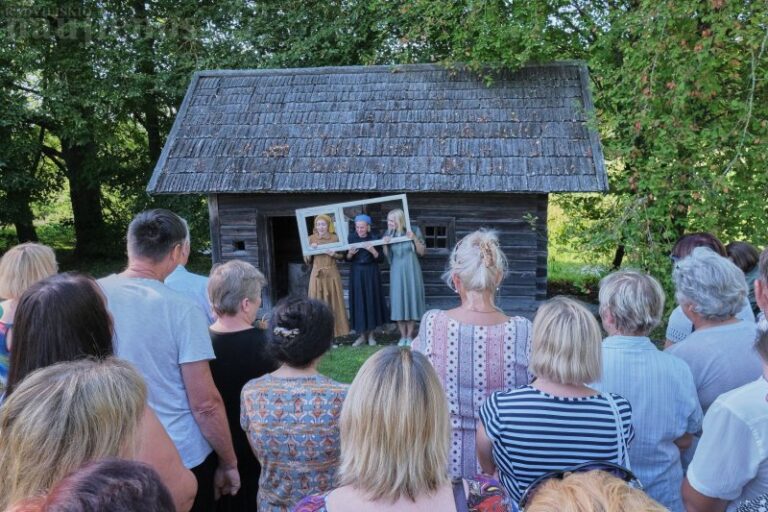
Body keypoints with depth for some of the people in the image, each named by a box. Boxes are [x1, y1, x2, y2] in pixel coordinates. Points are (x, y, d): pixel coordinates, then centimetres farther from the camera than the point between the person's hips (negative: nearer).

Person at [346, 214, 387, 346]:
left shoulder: (373, 238, -4)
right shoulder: (351, 237, -1)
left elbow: (379, 258, -5)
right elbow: (347, 259, 3)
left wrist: (372, 250, -23)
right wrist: (350, 253, -18)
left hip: (371, 273, -1)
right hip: (356, 273, 1)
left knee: (372, 301, 3)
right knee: (358, 303, 1)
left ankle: (371, 334, 15)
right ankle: (361, 335, 11)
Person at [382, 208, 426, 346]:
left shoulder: (413, 231, -8)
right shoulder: (389, 234, 2)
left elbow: (422, 252, -4)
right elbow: (386, 256, 7)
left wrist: (415, 239, -19)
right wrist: (385, 244, -12)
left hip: (411, 271, -2)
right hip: (396, 272, 3)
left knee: (411, 299, 1)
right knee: (398, 301, 2)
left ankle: (410, 336, 12)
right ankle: (403, 336, 13)